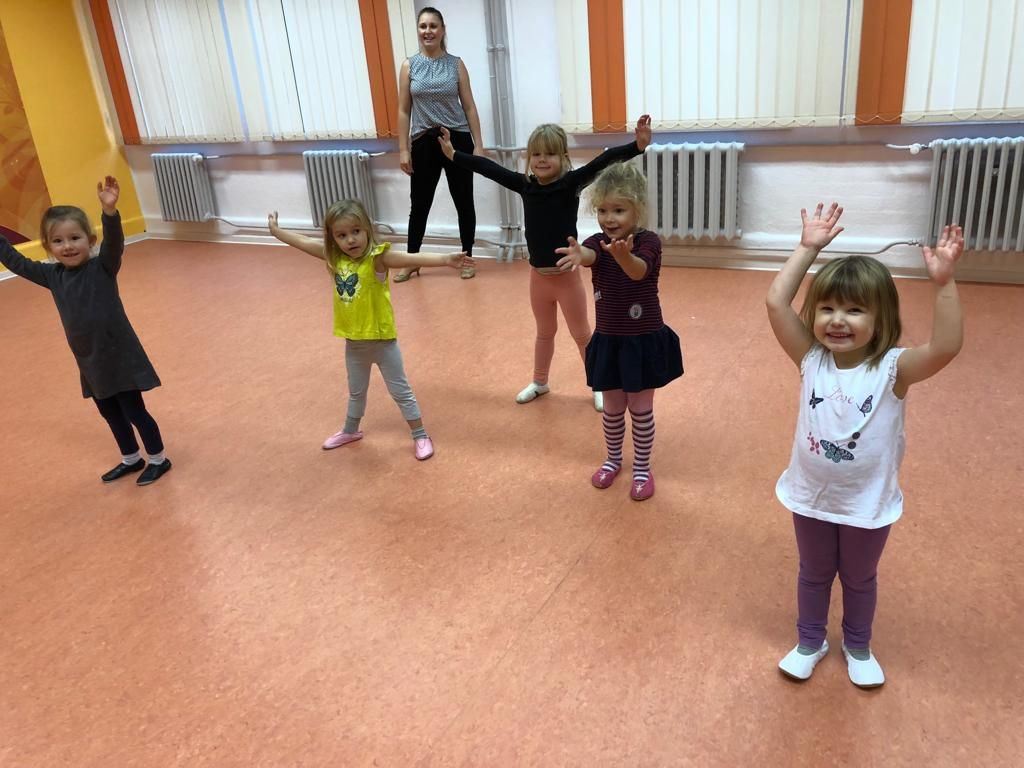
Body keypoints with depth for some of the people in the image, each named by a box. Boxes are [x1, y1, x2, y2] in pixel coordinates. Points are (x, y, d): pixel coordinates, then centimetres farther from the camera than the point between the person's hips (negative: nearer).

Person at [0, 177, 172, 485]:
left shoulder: (102, 268, -16)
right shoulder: (53, 275, 0)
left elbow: (114, 243, -34)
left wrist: (110, 211, -50)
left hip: (119, 356, -7)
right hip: (88, 361, 7)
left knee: (134, 411, 5)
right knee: (110, 413, 21)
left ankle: (159, 459, 25)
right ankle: (131, 459, 40)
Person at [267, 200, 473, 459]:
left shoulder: (377, 257, -22)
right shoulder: (334, 257, -4)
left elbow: (412, 259, -37)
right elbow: (304, 242, 11)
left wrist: (445, 259, -52)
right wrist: (275, 230, 24)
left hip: (381, 339, -5)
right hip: (353, 341, 6)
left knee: (400, 391, 8)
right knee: (356, 391, 27)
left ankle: (420, 436, 22)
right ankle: (350, 430, 48)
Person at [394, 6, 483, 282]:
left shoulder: (456, 64, 2)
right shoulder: (409, 65, 3)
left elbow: (469, 107, 2)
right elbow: (404, 111, 3)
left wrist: (478, 144, -3)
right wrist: (403, 149, -2)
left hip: (457, 140, 0)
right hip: (424, 143, 0)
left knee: (464, 203, 7)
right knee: (419, 205, 7)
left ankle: (467, 258, 21)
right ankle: (411, 262, 19)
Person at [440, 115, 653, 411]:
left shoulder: (572, 182, -14)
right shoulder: (525, 184, -3)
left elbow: (603, 162, -27)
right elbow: (489, 168, 7)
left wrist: (638, 145, -41)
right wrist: (453, 154, 16)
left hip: (566, 275, -4)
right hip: (538, 275, 4)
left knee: (582, 334, 10)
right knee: (544, 332, 23)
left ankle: (599, 385, 27)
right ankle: (539, 382, 40)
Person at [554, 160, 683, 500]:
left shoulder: (648, 241, -16)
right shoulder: (598, 242, -7)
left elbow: (639, 270, -38)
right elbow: (589, 254, -32)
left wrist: (623, 255, -61)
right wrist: (578, 255, -58)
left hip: (645, 341, -3)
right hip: (607, 341, 3)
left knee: (640, 408, 10)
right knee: (613, 407, 16)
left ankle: (642, 468, 27)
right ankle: (613, 459, 38)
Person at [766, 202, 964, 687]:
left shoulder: (893, 370, -20)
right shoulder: (811, 359, -15)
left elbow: (946, 346, -38)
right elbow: (776, 303, -23)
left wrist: (943, 283, -46)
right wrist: (808, 248, -24)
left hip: (868, 503, -1)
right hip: (812, 497, 1)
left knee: (860, 579, 24)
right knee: (813, 574, 23)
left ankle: (858, 647, 49)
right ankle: (810, 642, 47)